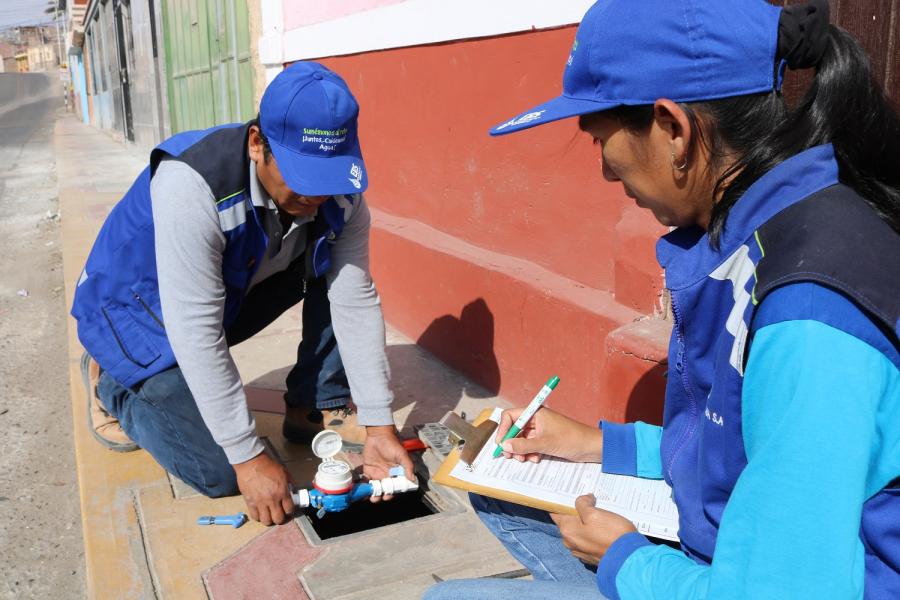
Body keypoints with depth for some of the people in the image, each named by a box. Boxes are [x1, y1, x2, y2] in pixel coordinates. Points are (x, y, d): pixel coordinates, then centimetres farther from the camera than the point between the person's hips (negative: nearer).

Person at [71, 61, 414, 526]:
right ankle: (112, 382, 11)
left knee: (342, 272, -12)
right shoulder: (193, 183, -38)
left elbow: (357, 304, -16)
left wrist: (379, 425, -20)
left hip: (235, 292, 6)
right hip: (143, 314, -5)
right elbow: (195, 332, -36)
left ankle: (316, 408, 4)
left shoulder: (339, 190, -20)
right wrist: (249, 458, -32)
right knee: (218, 471, -15)